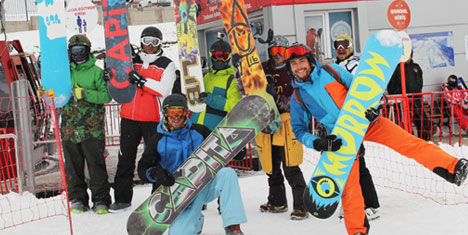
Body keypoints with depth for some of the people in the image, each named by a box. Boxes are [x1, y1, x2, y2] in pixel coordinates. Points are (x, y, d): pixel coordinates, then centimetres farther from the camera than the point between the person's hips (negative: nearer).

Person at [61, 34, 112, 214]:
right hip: (69, 126, 4)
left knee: (96, 165, -2)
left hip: (92, 127, -4)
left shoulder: (96, 71, 0)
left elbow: (107, 95, -10)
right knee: (73, 166, 8)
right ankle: (77, 199, 19)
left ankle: (101, 201, 6)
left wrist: (85, 94, -18)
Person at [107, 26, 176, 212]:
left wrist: (142, 81, -20)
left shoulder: (167, 65, 4)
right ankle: (122, 198, 14)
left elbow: (164, 90, -12)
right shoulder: (132, 61, 13)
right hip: (129, 116, 3)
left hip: (152, 119, -3)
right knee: (125, 158, 6)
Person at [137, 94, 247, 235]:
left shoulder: (198, 131, 4)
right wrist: (156, 173, -23)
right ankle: (195, 221, 17)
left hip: (205, 186, 1)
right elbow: (143, 168, 0)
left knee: (227, 173, -29)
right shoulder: (158, 141, 2)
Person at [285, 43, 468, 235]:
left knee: (405, 141, -16)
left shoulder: (331, 70, 1)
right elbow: (299, 129, 3)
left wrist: (371, 105, -13)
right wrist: (318, 142, -16)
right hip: (342, 137, 1)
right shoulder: (297, 97, 3)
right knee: (348, 183, -1)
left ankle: (451, 167, -20)